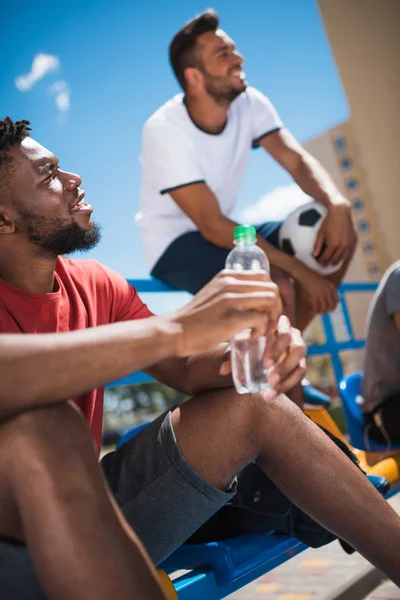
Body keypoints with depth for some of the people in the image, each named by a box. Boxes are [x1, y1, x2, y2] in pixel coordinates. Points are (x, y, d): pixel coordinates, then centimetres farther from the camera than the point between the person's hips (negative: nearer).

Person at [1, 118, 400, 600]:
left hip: (88, 504, 6)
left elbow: (188, 370, 3)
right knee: (42, 426, -37)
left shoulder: (94, 284, 4)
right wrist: (176, 328, -42)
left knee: (253, 404, -5)